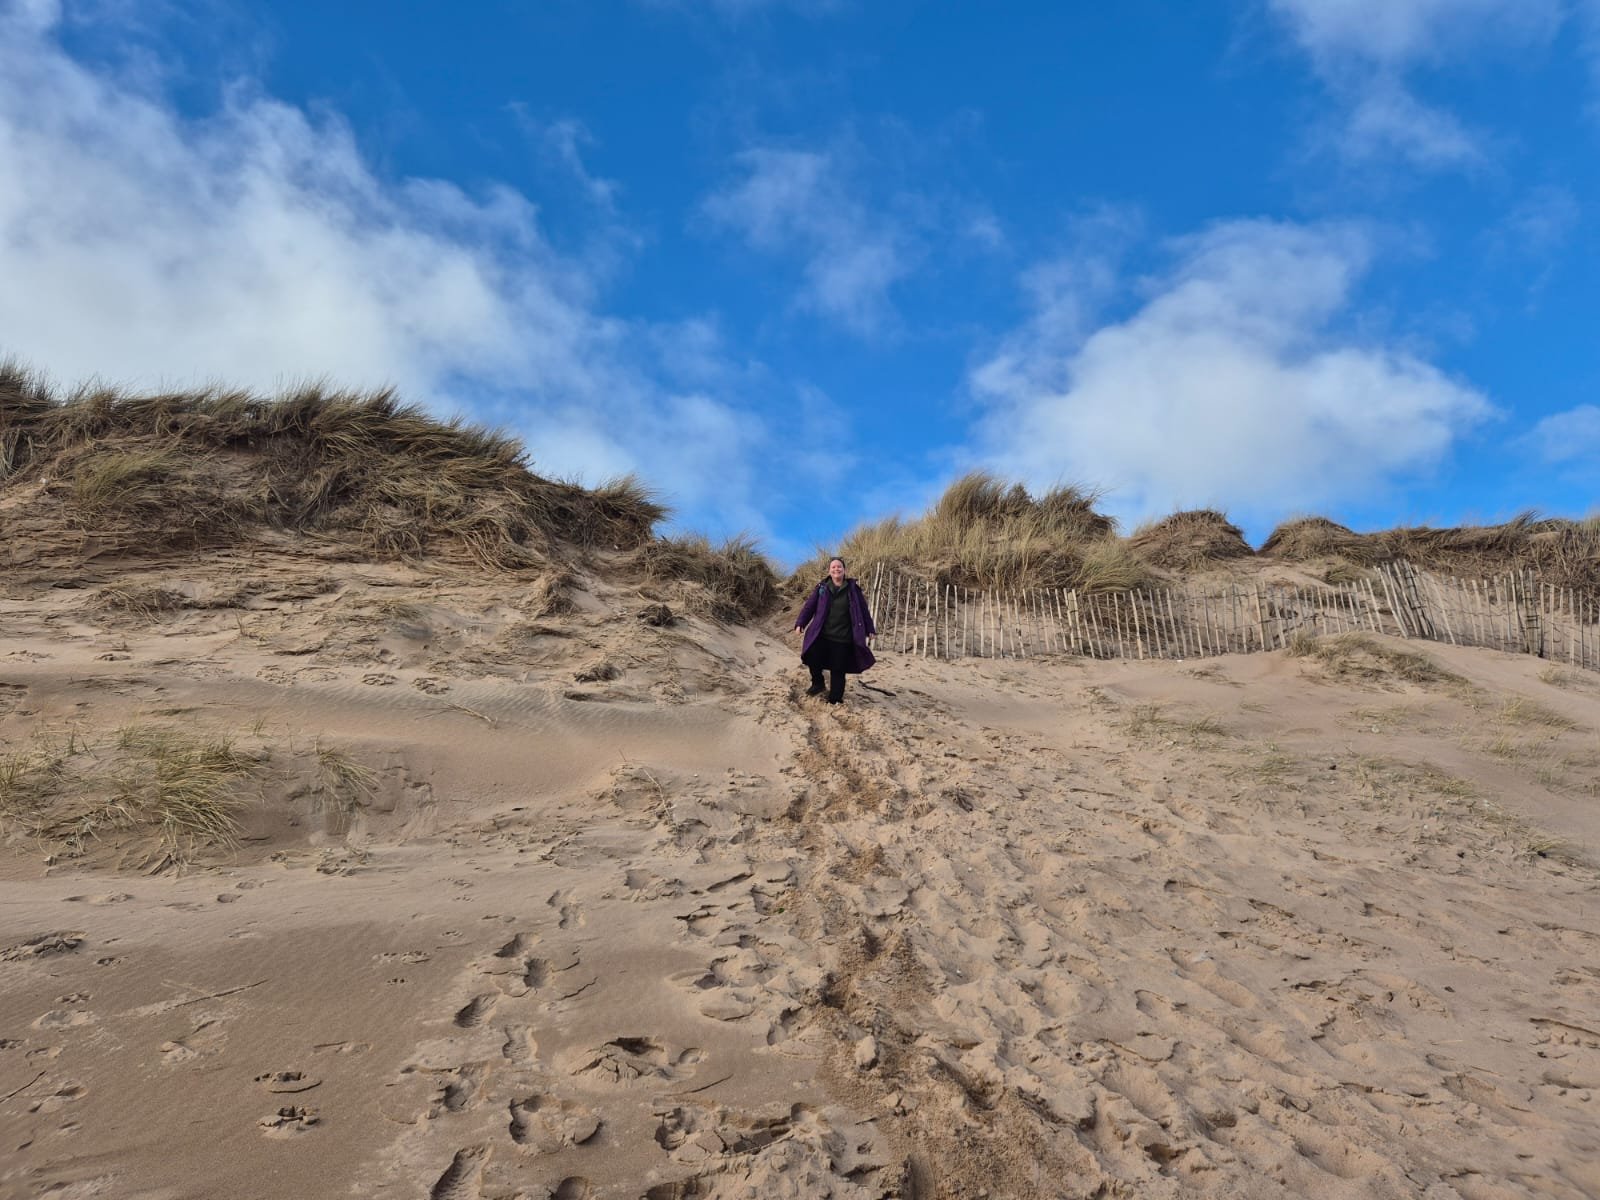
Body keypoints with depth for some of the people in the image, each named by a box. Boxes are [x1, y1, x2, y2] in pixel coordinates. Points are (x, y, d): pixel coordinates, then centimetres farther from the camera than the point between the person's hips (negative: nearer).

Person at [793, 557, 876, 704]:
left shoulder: (853, 589, 4)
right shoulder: (822, 588, 5)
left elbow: (863, 610, 9)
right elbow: (809, 606, 4)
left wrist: (870, 629, 10)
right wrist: (800, 623, -6)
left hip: (843, 638, 0)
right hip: (822, 636, 1)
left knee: (838, 670, 2)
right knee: (812, 657, -19)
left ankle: (834, 700, 16)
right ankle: (818, 683, 9)